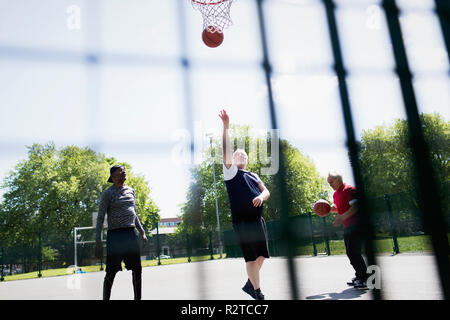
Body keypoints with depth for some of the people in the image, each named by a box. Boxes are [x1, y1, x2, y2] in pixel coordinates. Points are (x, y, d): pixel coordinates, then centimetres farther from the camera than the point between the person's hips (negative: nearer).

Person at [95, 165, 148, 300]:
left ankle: (138, 298, 20)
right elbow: (100, 217, -4)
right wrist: (98, 241, -10)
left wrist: (142, 232, 18)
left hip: (131, 234, 6)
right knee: (111, 271, -2)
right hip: (115, 235, -5)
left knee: (137, 269, 7)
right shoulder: (108, 193, -2)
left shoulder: (131, 191, 16)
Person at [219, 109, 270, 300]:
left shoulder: (253, 175, 21)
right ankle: (258, 293, 8)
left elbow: (266, 191, 12)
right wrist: (226, 127, -17)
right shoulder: (230, 171, 4)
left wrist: (261, 197, -13)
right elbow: (226, 151, -10)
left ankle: (250, 285, 30)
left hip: (258, 220, 6)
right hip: (242, 221, -6)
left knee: (261, 255, 11)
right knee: (251, 257, -3)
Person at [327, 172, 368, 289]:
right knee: (350, 252, 12)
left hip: (355, 225, -10)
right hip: (347, 227, 10)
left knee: (353, 252, -13)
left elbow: (355, 207, -21)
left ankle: (365, 279, -6)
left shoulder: (349, 189, -13)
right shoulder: (335, 194, 16)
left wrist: (342, 218, -28)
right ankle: (359, 276, 25)